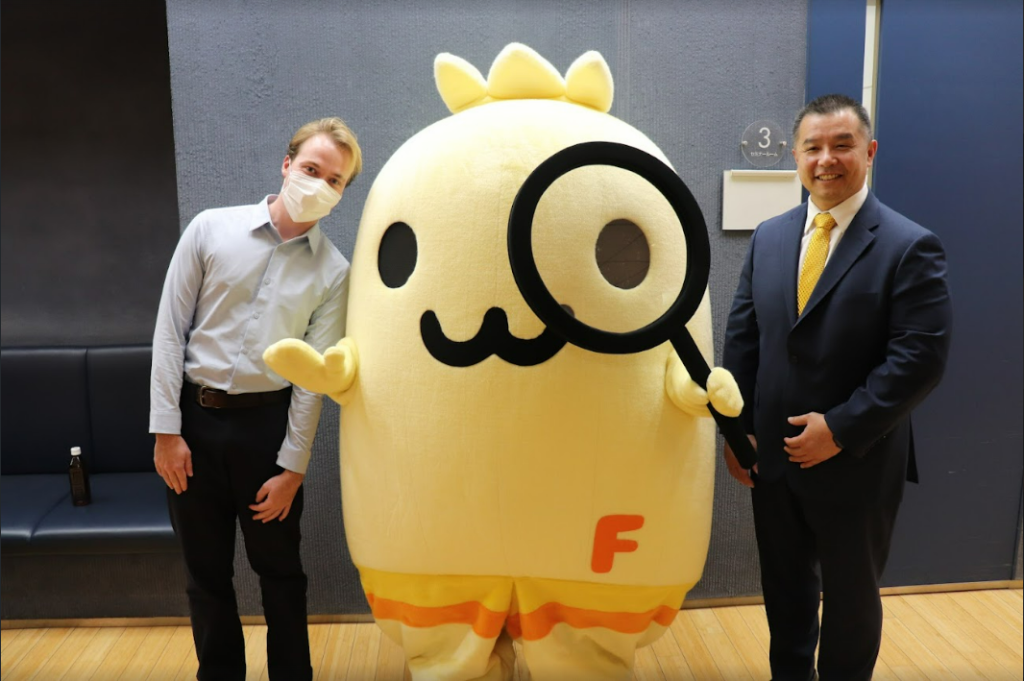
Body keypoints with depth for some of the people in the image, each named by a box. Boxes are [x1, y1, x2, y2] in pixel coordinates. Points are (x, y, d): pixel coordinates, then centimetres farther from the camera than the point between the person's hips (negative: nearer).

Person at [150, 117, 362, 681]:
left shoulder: (333, 272, -2)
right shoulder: (211, 229, -2)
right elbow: (170, 329, -2)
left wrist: (292, 467, -5)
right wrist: (166, 429, -5)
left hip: (267, 423, -1)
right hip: (194, 420, 1)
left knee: (279, 569, 12)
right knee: (205, 570, 14)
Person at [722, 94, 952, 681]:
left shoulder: (910, 247, -11)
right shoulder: (769, 237, 4)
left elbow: (921, 358, -16)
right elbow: (742, 337, 4)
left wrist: (840, 429, -19)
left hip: (855, 465, -4)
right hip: (772, 456, 5)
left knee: (850, 595, 16)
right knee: (784, 587, 21)